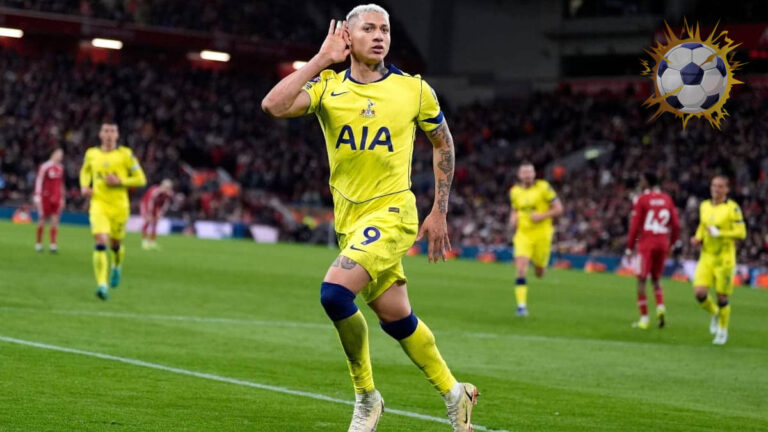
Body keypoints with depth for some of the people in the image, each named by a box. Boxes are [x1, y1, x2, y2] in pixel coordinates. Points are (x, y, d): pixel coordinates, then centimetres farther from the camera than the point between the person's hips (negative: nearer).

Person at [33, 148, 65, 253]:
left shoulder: (60, 168, 12)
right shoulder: (45, 167, -8)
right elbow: (39, 182, -9)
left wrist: (62, 198, 21)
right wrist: (37, 197, -12)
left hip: (57, 198, 5)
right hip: (45, 197, -5)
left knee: (55, 220, -1)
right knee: (42, 220, 2)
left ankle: (53, 244, -2)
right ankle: (38, 243, 14)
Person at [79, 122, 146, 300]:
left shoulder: (125, 155, -3)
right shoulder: (91, 154, 5)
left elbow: (141, 179, -1)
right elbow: (85, 171, 26)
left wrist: (120, 181, -15)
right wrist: (84, 186, 5)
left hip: (119, 205, 0)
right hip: (98, 204, 0)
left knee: (115, 244, 13)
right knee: (100, 242, -18)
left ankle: (117, 266, 50)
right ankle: (102, 285, -22)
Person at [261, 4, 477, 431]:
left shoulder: (414, 89, -3)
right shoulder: (327, 87, 0)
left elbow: (443, 142, 11)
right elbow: (274, 105, -17)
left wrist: (440, 212, 8)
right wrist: (321, 60, -14)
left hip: (391, 211, -4)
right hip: (350, 218, 4)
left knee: (335, 293, -23)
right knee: (396, 319, 10)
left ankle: (367, 397, -4)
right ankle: (454, 393, 30)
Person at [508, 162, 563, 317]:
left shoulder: (543, 187, -7)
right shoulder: (515, 191, 6)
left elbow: (558, 209, -5)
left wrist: (542, 216, -19)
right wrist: (513, 220, 1)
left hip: (541, 233, -2)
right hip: (523, 235, 2)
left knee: (539, 273, 10)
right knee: (521, 269, -17)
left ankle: (540, 262, 48)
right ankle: (521, 304, -15)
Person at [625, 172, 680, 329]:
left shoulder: (641, 200, -6)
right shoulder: (666, 199, 8)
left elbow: (635, 225, -7)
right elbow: (675, 224, 6)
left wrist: (630, 247, -1)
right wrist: (671, 243, 18)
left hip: (646, 244, -5)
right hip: (663, 243, 5)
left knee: (641, 280, 2)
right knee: (656, 278, 19)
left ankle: (644, 317, -1)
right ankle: (660, 306, -5)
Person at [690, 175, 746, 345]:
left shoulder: (732, 208, -10)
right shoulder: (704, 206, 8)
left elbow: (741, 233, -13)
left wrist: (719, 233, -19)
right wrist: (698, 238, 4)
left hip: (724, 258, -4)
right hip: (706, 256, 4)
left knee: (722, 297, 2)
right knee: (699, 292, -9)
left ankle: (723, 330, 23)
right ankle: (714, 313, 23)